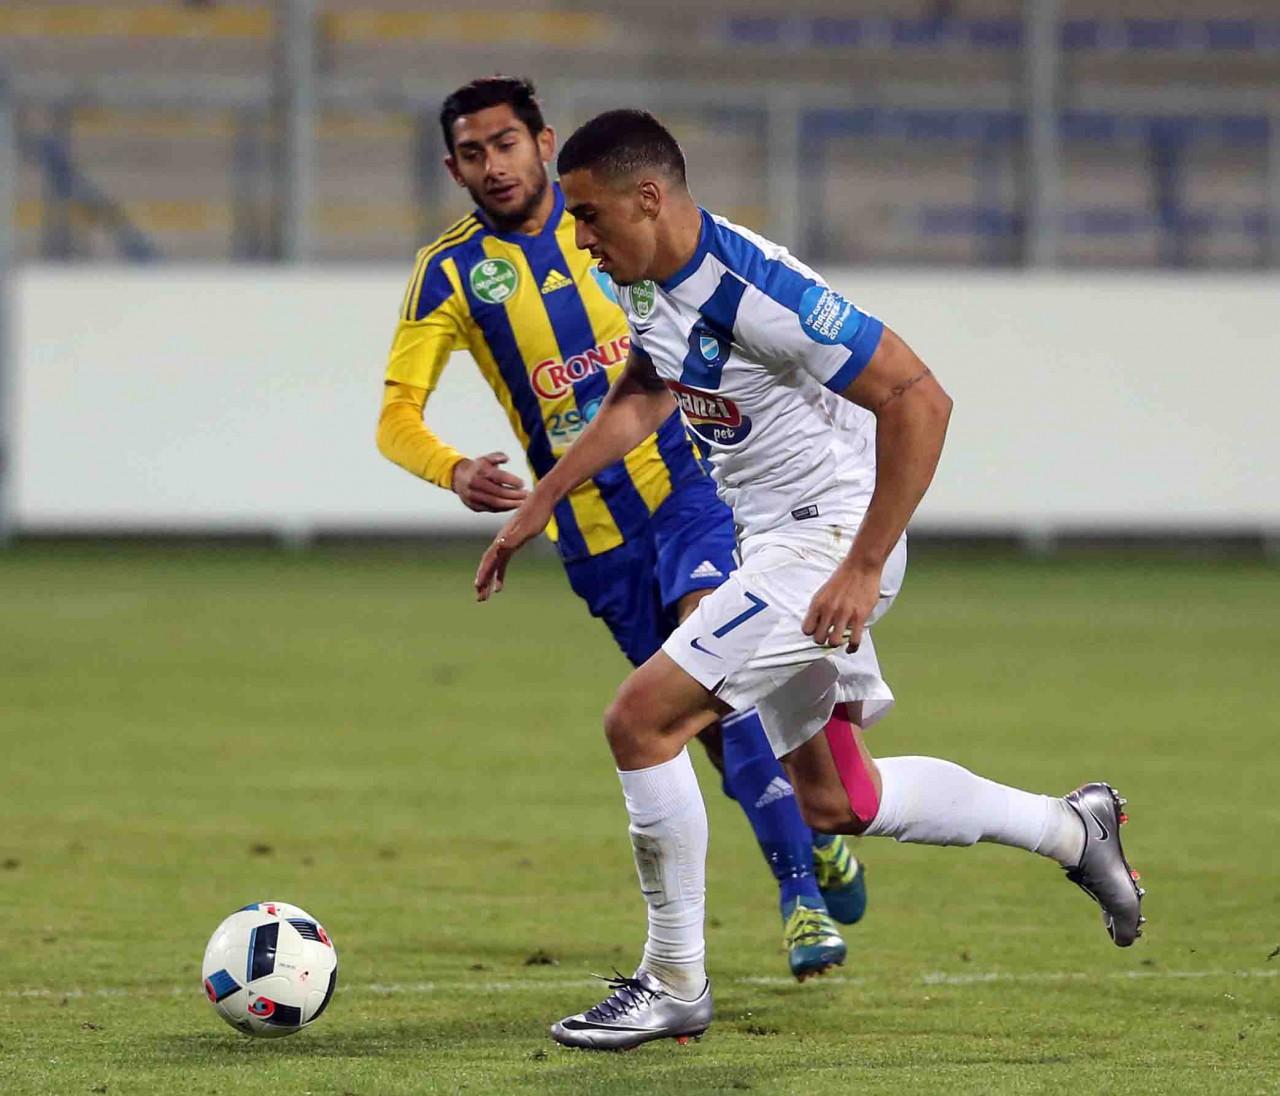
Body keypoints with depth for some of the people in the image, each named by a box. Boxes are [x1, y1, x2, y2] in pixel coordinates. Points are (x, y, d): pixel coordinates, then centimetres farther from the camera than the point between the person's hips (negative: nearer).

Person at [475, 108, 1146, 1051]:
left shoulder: (755, 292, -26)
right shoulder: (652, 283, 3)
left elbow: (920, 401, -27)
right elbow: (641, 399, 25)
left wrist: (864, 568, -28)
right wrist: (539, 503, 22)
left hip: (830, 539, -10)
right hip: (775, 542, 10)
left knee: (642, 719, -17)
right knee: (834, 803, 17)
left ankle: (674, 985, -6)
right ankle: (1073, 828, 33)